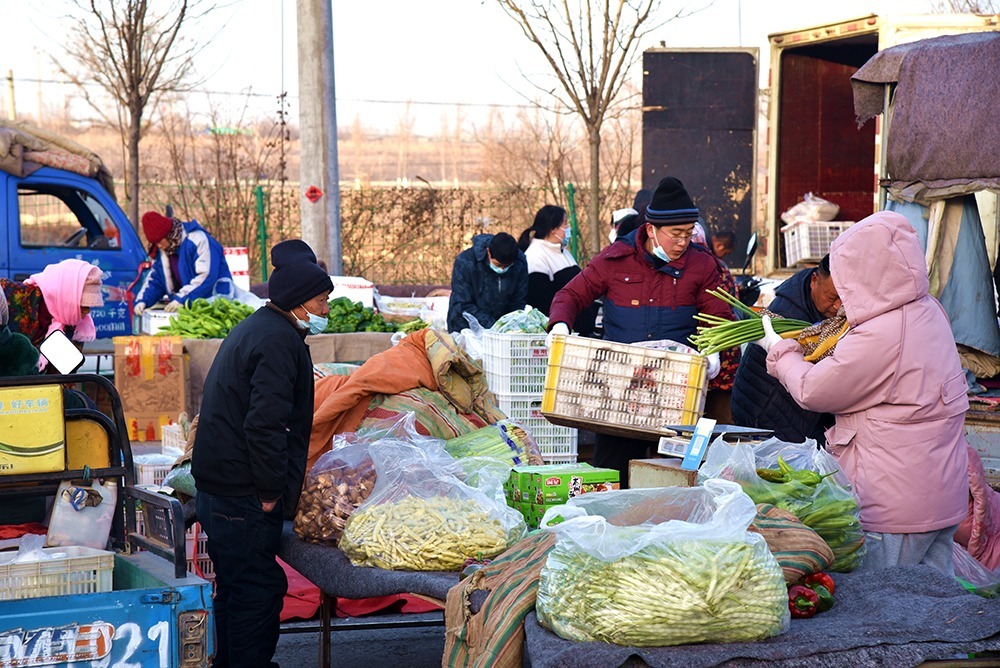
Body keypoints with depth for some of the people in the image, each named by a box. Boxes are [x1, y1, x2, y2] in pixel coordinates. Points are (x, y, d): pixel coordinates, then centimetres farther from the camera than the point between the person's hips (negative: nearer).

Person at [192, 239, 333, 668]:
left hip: (216, 487, 11)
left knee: (236, 590, 19)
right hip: (244, 497, -11)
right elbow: (265, 425, -24)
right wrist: (271, 491, -17)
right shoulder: (279, 341, -16)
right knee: (257, 592, -5)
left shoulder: (254, 329, 17)